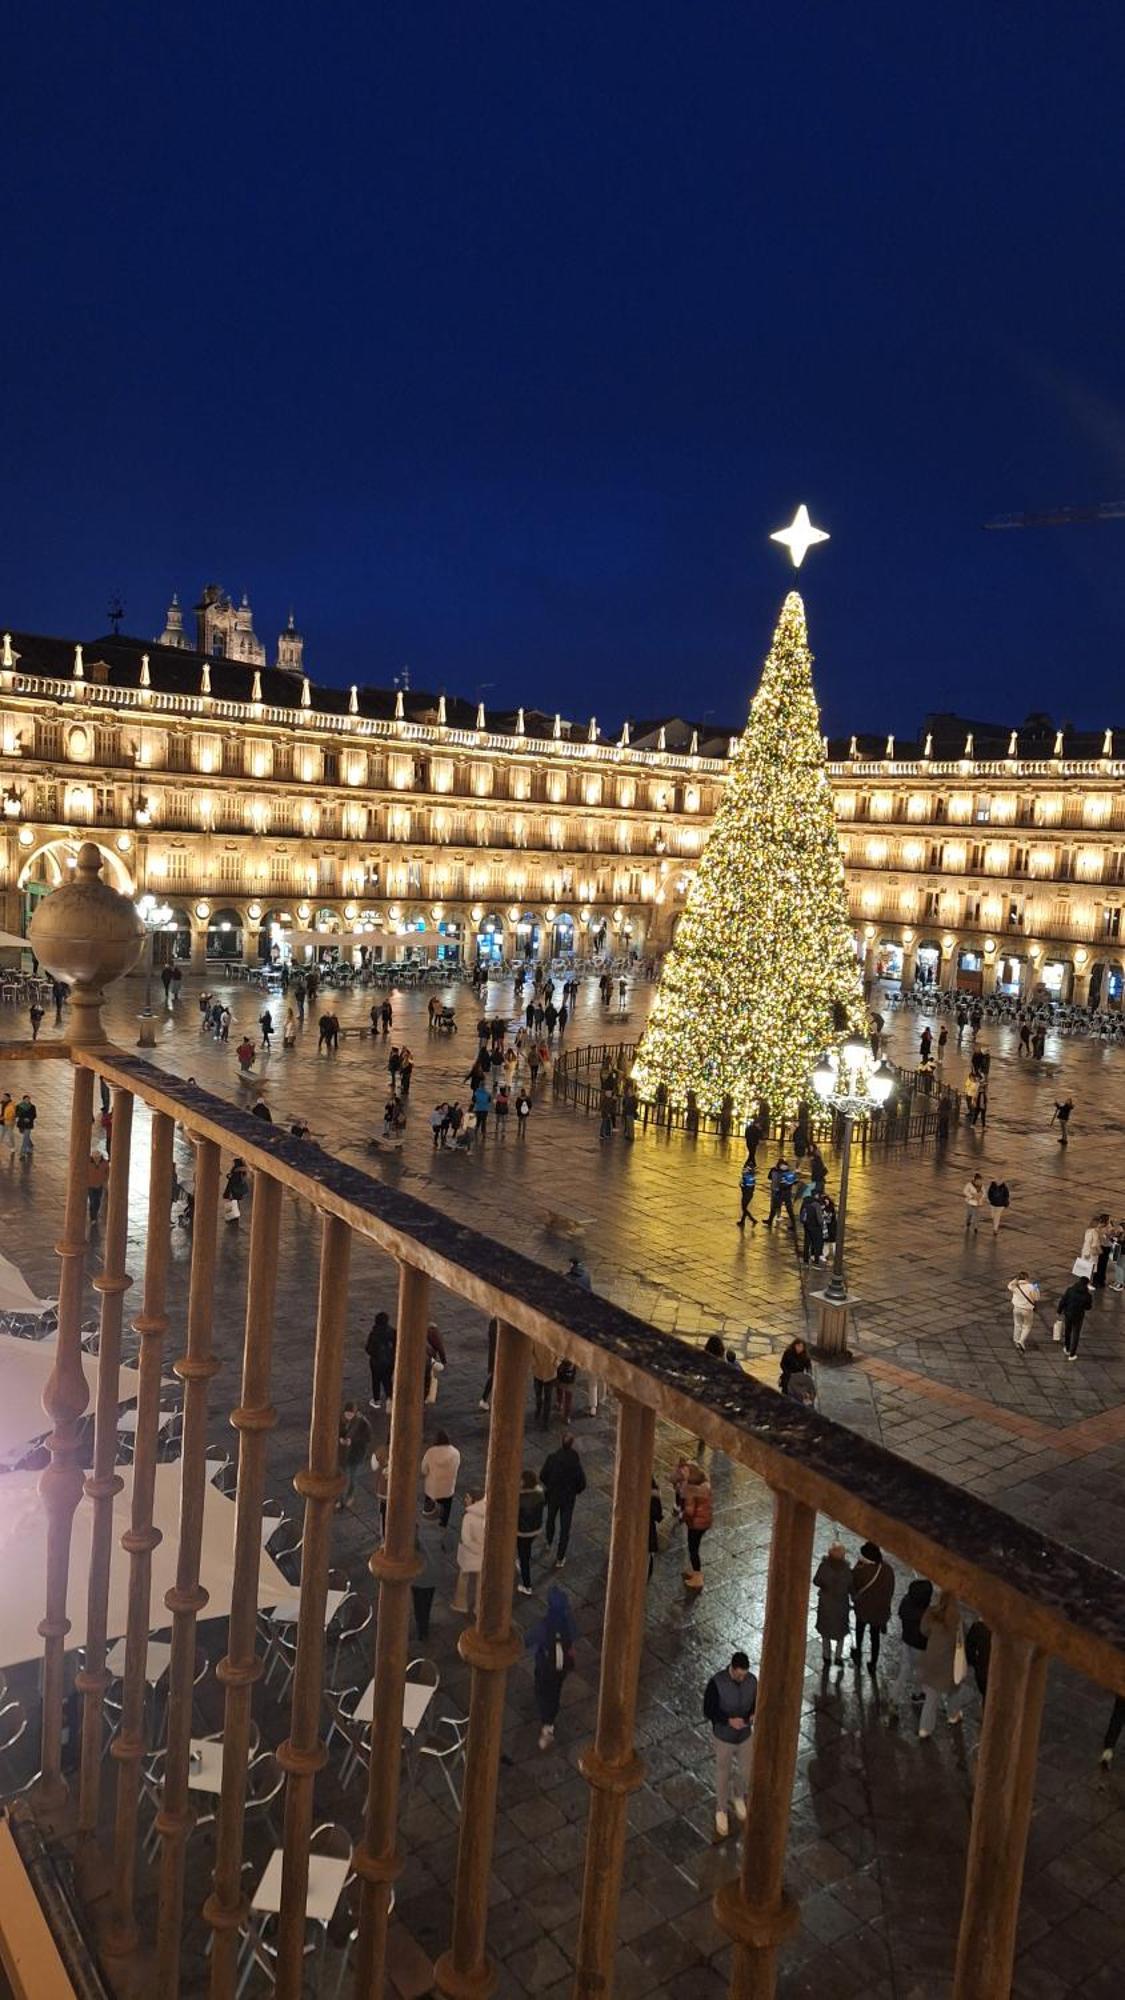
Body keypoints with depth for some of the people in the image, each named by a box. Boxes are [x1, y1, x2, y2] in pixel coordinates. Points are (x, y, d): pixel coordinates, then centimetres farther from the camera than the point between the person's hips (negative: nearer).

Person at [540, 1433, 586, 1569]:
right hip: (568, 1498, -2)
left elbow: (542, 1476, -11)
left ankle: (550, 1543, 54)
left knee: (551, 1518, 31)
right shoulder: (576, 1462, -26)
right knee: (565, 1527, 14)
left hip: (552, 1495, 2)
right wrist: (575, 1491, 6)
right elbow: (582, 1484, -16)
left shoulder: (552, 1457, -23)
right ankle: (560, 1559, 21)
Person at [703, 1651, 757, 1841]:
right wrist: (729, 1720, -32)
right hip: (723, 1737, -3)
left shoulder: (752, 1680, -17)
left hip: (745, 1735, 3)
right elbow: (708, 1711, -20)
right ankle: (721, 1810, 44)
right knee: (723, 1775, 17)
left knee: (745, 1772, 22)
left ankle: (738, 1796, 55)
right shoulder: (716, 1682, -29)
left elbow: (755, 1702, 0)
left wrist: (754, 1714, -22)